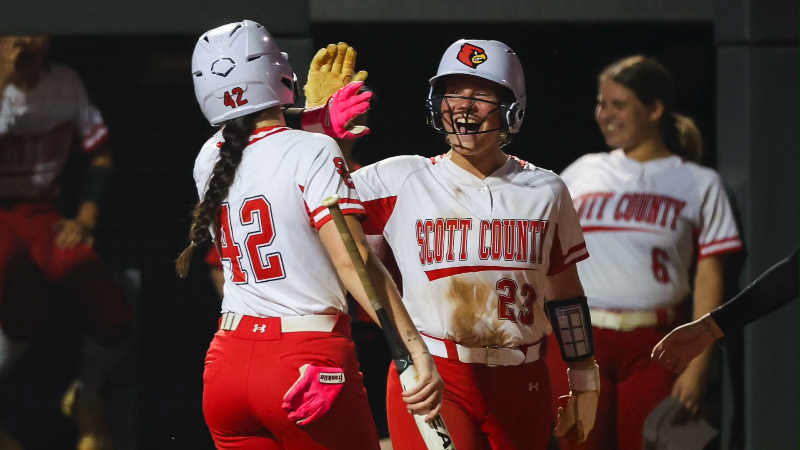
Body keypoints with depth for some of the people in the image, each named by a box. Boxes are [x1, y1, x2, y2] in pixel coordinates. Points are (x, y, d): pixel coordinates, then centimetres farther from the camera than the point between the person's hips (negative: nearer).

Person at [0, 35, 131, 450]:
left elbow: (100, 153, 13)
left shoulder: (65, 83, 2)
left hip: (41, 216, 4)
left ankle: (84, 399, 17)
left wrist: (86, 219, 3)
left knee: (112, 317, -15)